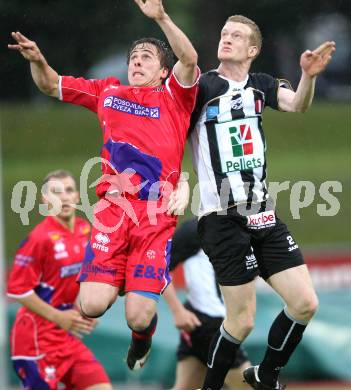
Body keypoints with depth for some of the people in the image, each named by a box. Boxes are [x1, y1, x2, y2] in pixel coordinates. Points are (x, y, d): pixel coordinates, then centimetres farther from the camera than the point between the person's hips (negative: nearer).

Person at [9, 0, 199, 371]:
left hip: (157, 215, -3)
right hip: (113, 208, 3)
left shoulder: (174, 97, 8)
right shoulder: (108, 92, 19)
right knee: (92, 306, -17)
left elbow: (189, 60, -12)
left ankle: (142, 338, 24)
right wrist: (37, 60, 4)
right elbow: (50, 85, 26)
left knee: (138, 317, -14)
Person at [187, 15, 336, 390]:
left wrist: (308, 76, -28)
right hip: (222, 217, -5)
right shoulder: (201, 87, -3)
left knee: (305, 303, 1)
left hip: (263, 214, 5)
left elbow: (297, 105, -10)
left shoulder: (260, 85, 9)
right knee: (241, 321, -6)